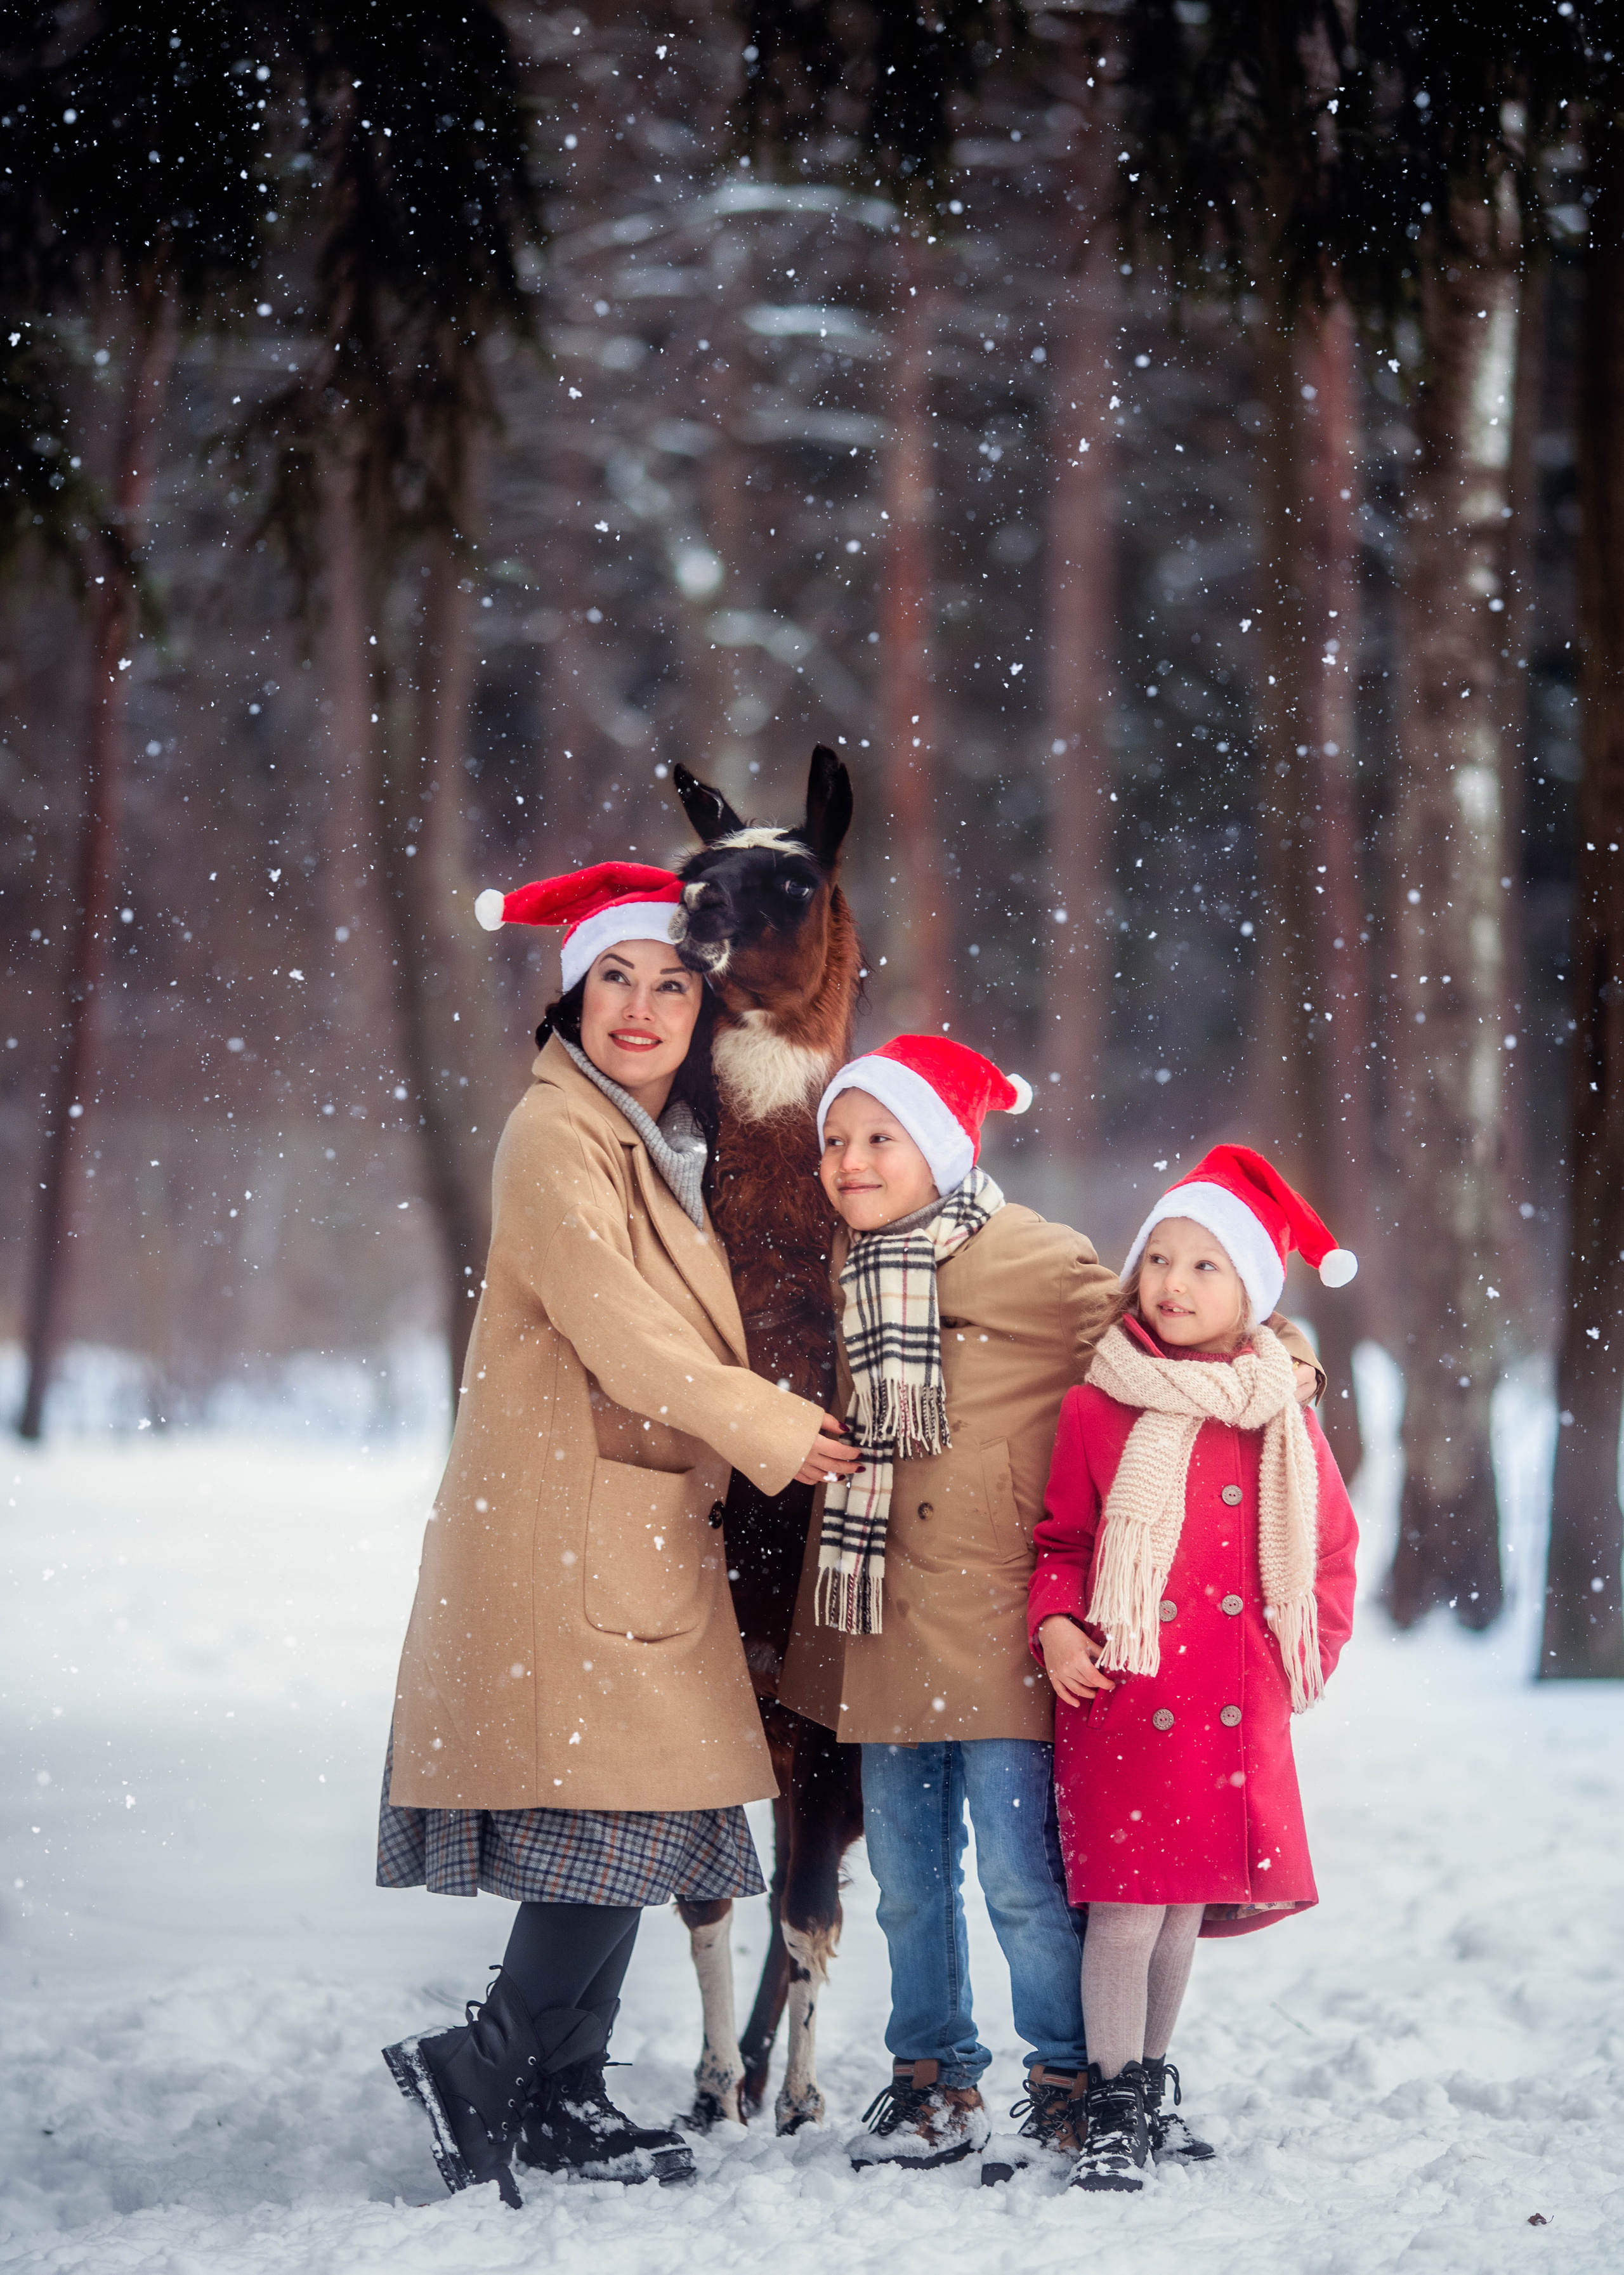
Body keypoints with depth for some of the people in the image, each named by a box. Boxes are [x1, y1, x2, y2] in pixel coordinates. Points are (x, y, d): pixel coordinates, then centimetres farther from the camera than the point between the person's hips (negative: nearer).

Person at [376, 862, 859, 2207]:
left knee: (634, 1818, 7)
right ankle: (479, 2070, -7)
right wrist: (773, 1432, -11)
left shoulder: (678, 1141, 19)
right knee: (626, 1808, -14)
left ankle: (563, 2098, 13)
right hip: (570, 1519, -9)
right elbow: (619, 1330, -16)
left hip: (648, 1517, 9)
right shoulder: (559, 1137, -10)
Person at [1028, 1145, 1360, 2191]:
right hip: (1121, 1699, -3)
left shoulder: (1280, 1423, 6)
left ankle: (1152, 2085, 25)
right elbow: (1059, 1539, 7)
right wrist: (1056, 1626, -8)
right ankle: (1115, 2111, 1)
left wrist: (1306, 1654, 8)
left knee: (1189, 1907, 11)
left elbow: (1330, 1547, 16)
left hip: (1237, 1712, 3)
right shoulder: (1097, 1410, -1)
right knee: (1127, 1908, -7)